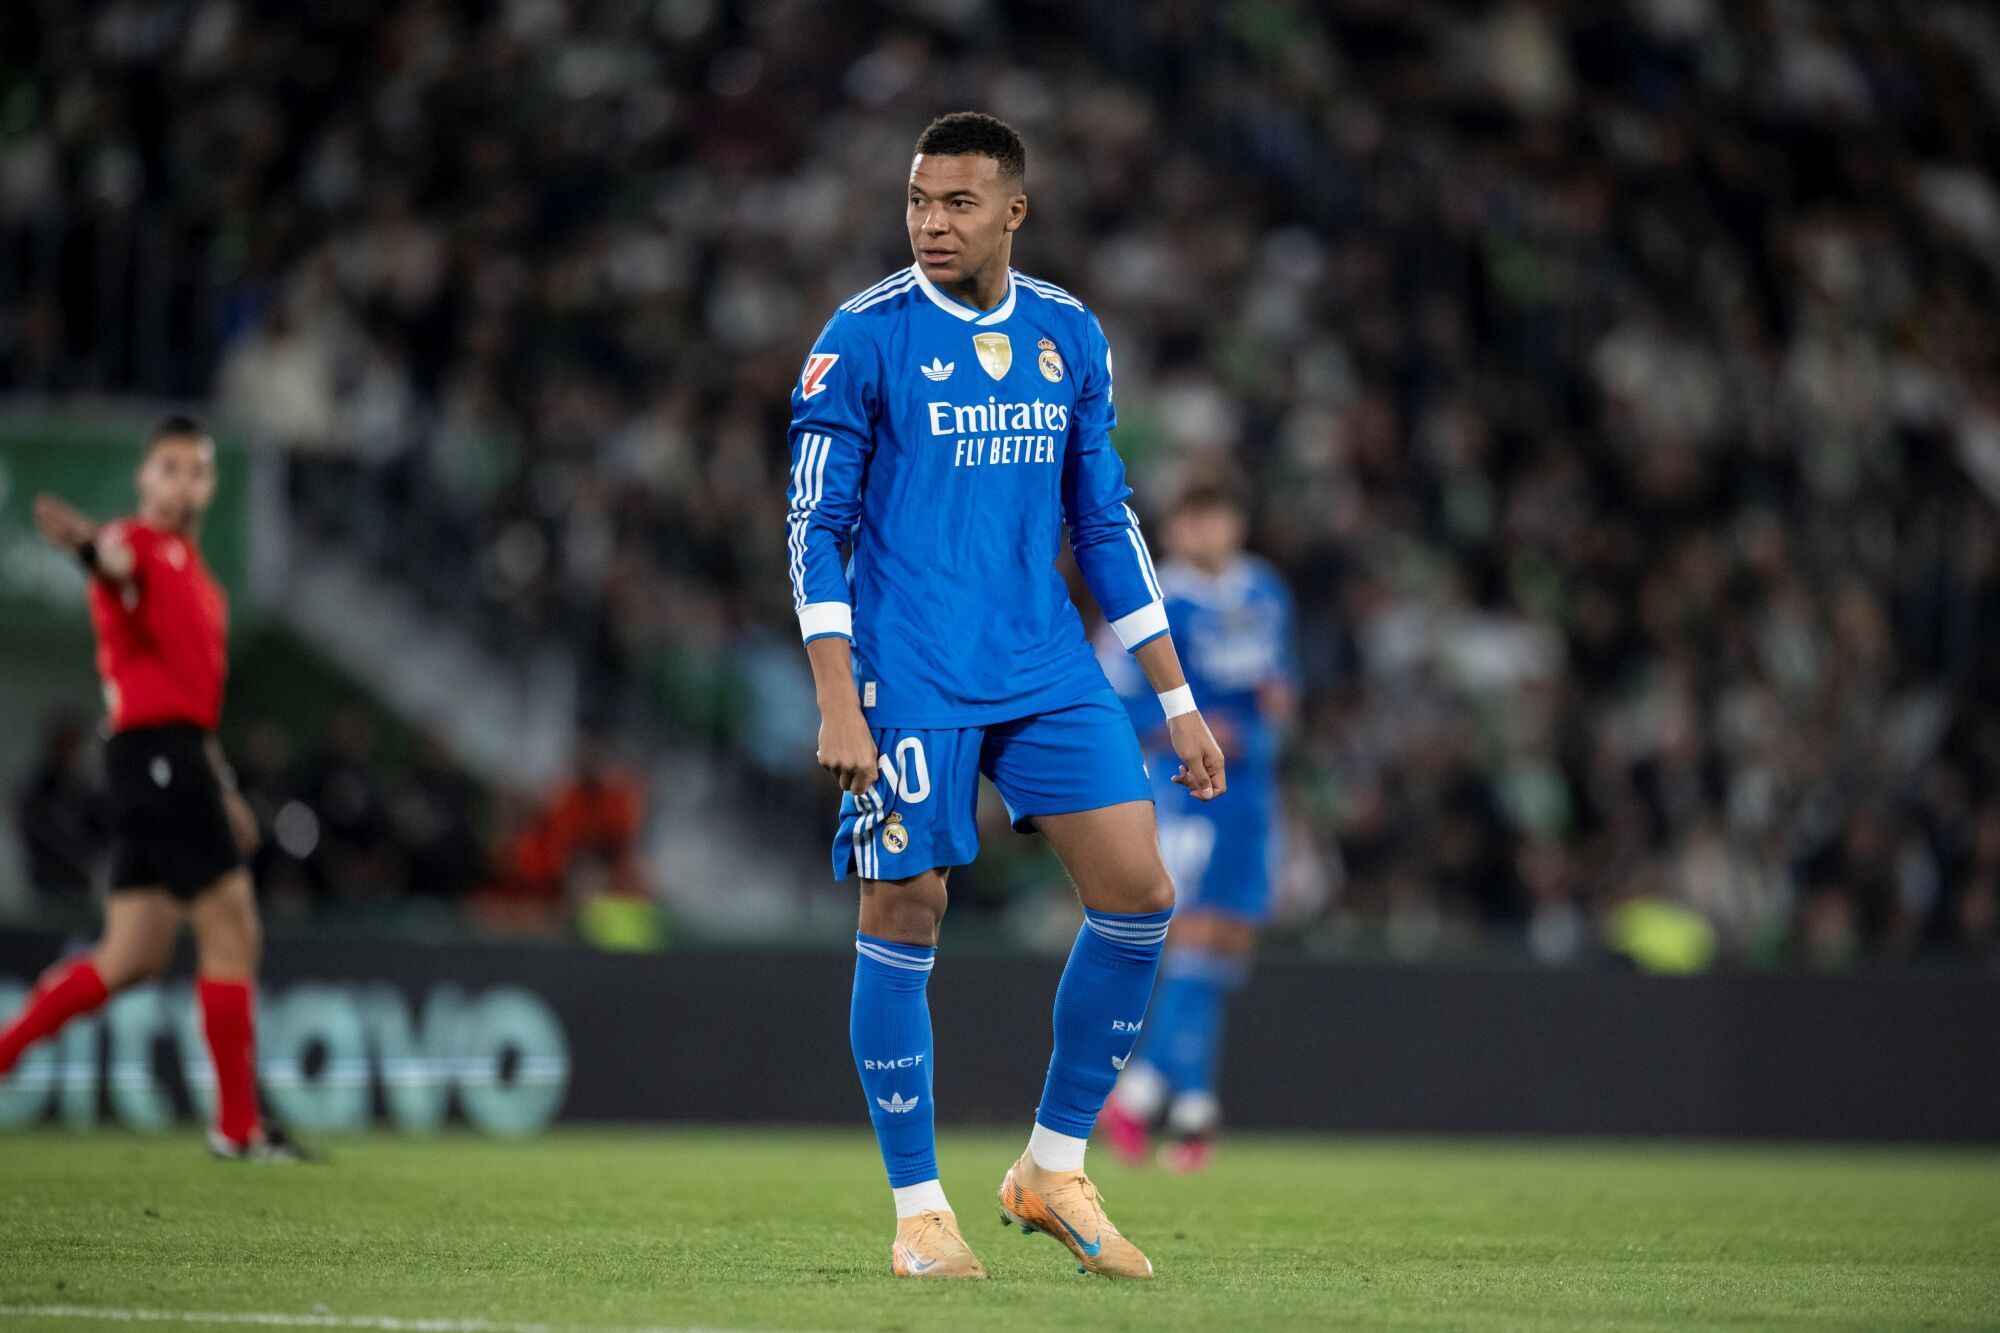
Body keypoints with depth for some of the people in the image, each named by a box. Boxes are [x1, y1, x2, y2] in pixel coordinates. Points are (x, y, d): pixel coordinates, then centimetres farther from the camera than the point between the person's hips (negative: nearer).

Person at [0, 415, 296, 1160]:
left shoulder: (190, 564, 23)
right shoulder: (140, 543, -5)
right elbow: (115, 561, -32)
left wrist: (222, 789, 29)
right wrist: (90, 546, -56)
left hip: (177, 761, 9)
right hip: (156, 752, -9)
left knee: (131, 959, 8)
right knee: (233, 933, -7)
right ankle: (239, 1127, -2)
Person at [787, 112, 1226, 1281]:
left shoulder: (1070, 338, 9)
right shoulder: (864, 338, -5)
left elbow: (1106, 524, 15)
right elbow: (816, 526, -5)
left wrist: (1176, 699, 13)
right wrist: (837, 703, -14)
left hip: (1049, 672, 4)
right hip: (909, 682, -4)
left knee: (1140, 893, -5)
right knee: (905, 918, -4)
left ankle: (1053, 1170, 9)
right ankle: (920, 1210, 9)